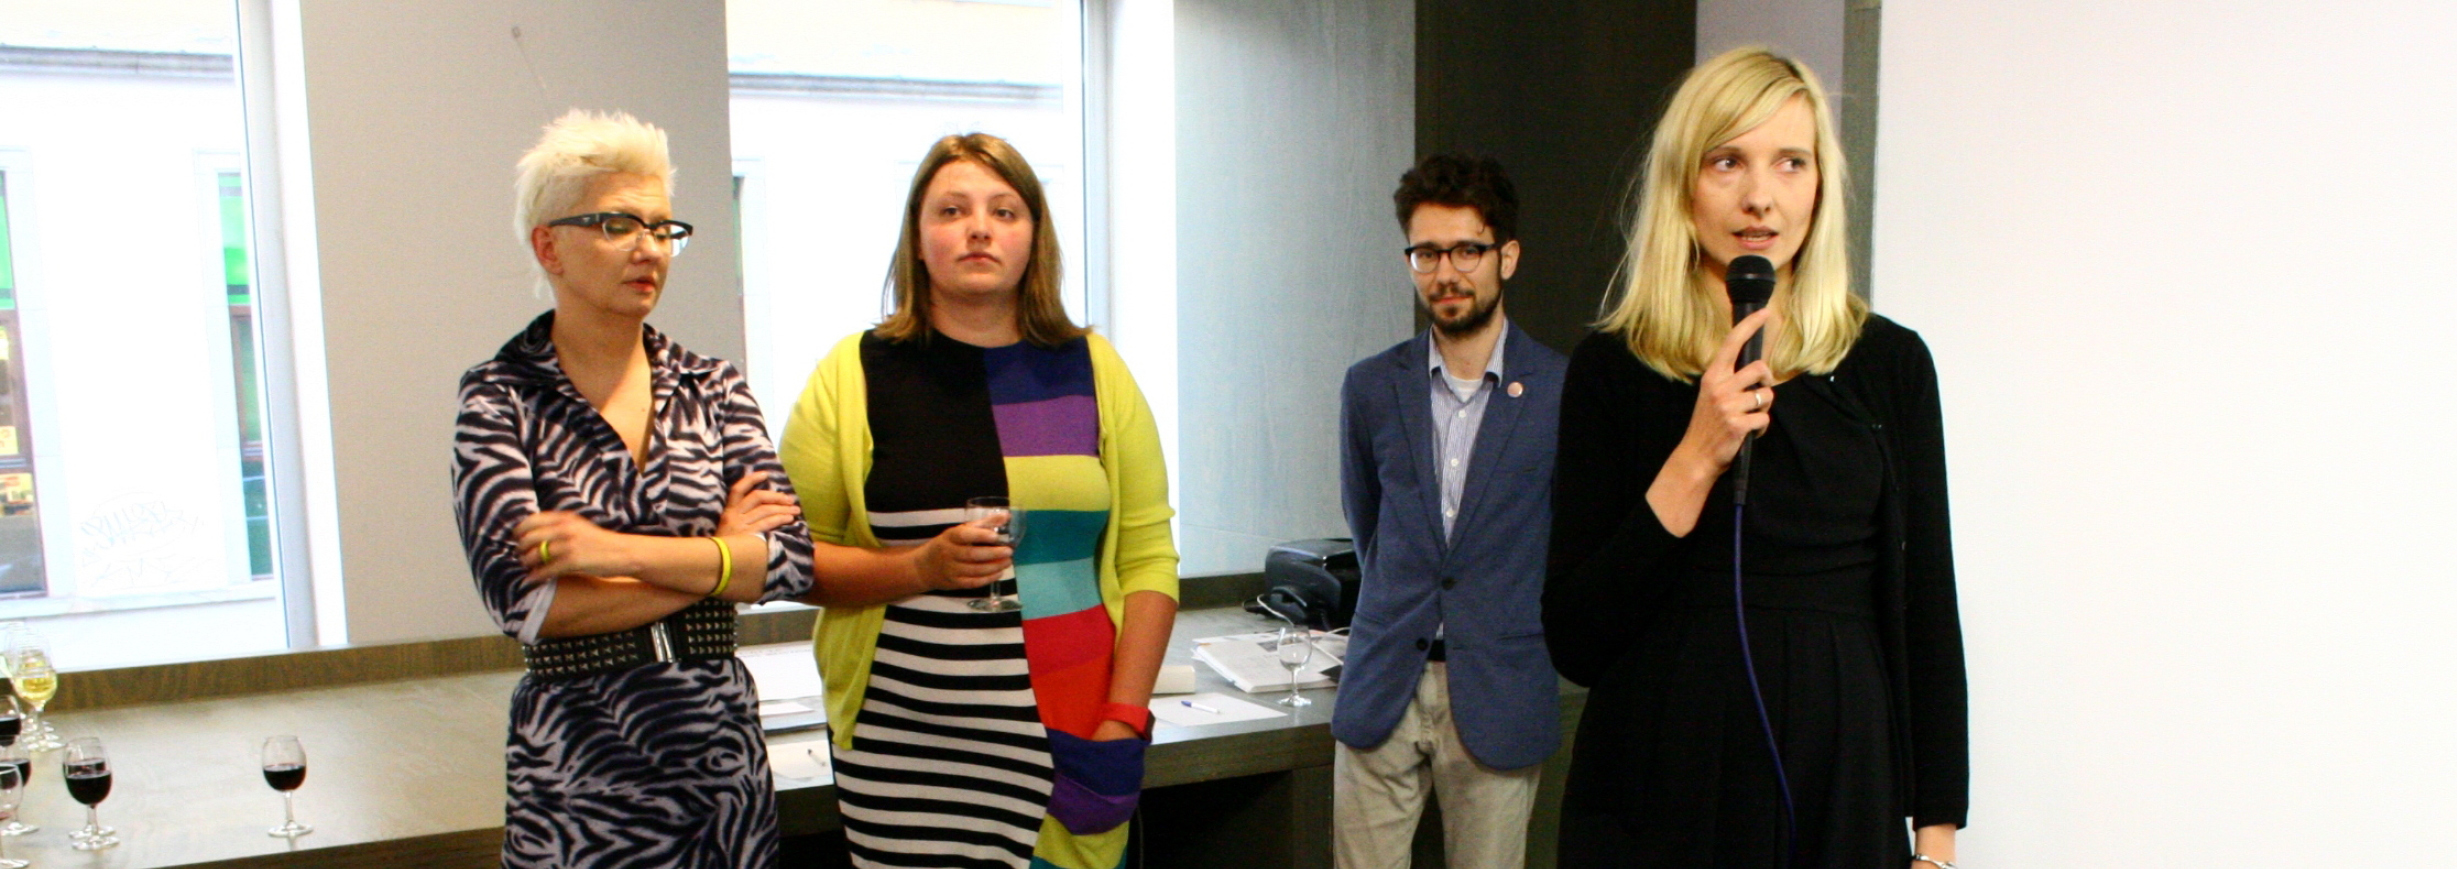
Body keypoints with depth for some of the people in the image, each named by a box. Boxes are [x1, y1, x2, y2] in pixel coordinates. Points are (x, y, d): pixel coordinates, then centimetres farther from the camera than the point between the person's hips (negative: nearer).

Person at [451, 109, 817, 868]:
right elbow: (524, 599, -16)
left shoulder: (712, 388, 4)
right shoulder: (500, 398, -4)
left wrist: (618, 550, -18)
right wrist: (716, 558, -10)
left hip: (722, 752, 3)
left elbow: (792, 559, -8)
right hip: (576, 770, -3)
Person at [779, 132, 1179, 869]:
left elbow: (1149, 558, 2)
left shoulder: (1090, 370, 5)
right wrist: (922, 569, -14)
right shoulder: (854, 377, 2)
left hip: (1071, 734, 1)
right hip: (906, 748, -1)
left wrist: (1124, 719, -6)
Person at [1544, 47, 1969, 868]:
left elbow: (1926, 616, 4)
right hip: (1660, 791, -1)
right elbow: (1574, 642, -9)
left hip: (1843, 783, 2)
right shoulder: (1612, 368, -4)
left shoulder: (1891, 363, 1)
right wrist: (1697, 458, -17)